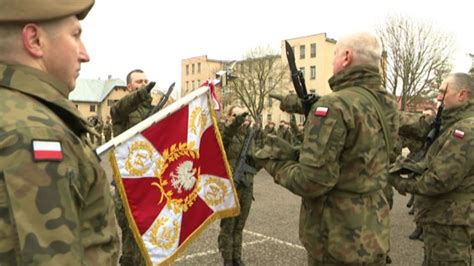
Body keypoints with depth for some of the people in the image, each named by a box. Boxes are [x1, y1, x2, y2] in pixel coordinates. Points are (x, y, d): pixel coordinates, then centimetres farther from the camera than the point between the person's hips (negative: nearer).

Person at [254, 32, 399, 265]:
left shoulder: (335, 106, -21)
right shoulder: (388, 106, 3)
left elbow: (312, 182, -25)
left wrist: (275, 161, -7)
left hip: (338, 242, -7)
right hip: (374, 235, 8)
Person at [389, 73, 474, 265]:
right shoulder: (458, 125, 14)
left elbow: (439, 181, -26)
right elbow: (432, 165, 12)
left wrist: (402, 183, -12)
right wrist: (406, 166, -5)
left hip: (450, 224, -10)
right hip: (446, 220, 10)